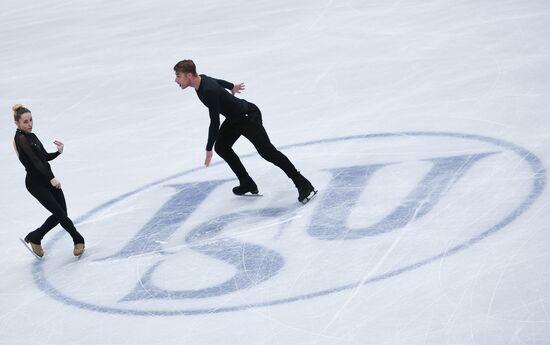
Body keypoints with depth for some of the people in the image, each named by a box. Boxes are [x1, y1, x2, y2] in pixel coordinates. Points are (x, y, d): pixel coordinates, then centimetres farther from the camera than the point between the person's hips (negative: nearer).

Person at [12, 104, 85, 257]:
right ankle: (78, 240, 10)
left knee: (61, 214, 6)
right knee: (60, 214, -6)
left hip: (48, 180, 9)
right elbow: (34, 160, -23)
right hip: (35, 183, -9)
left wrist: (58, 152, -2)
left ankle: (35, 237, 22)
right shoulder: (20, 138, -15)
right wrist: (51, 178, -30)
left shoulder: (32, 136, 12)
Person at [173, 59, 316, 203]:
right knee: (221, 147, 9)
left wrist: (209, 149, -23)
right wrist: (231, 86, 41)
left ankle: (303, 184, -4)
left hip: (248, 117, -10)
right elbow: (218, 81, 19)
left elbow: (215, 123, -30)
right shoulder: (201, 79, -4)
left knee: (266, 151, -10)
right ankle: (247, 184, 17)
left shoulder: (209, 91, -33)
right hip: (234, 118, 10)